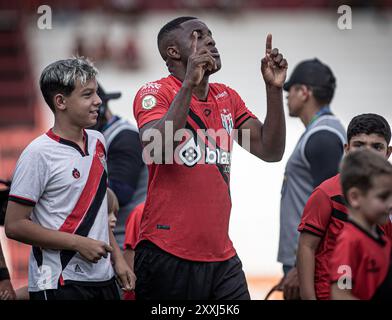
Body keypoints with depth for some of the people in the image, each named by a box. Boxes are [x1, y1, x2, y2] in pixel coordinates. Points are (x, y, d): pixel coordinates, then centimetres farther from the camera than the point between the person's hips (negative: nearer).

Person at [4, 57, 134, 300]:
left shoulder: (98, 142, 10)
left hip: (103, 279, 7)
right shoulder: (39, 154, -12)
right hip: (59, 284, -7)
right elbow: (15, 225, -14)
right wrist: (78, 244, -15)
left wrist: (116, 257, 13)